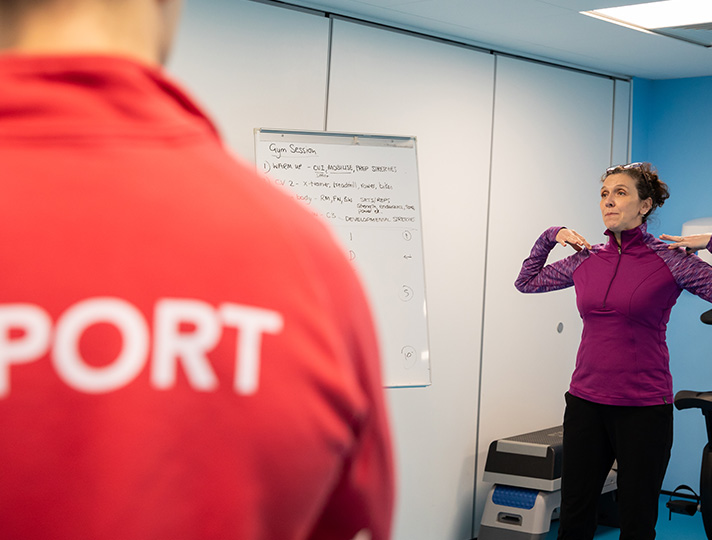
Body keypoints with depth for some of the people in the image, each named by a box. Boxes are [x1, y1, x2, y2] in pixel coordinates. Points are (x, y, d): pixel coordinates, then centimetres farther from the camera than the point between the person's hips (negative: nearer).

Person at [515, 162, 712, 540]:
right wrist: (550, 236, 13)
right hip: (586, 404, 4)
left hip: (644, 408, -4)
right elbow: (526, 281, 22)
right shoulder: (586, 260, 7)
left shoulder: (670, 261, -6)